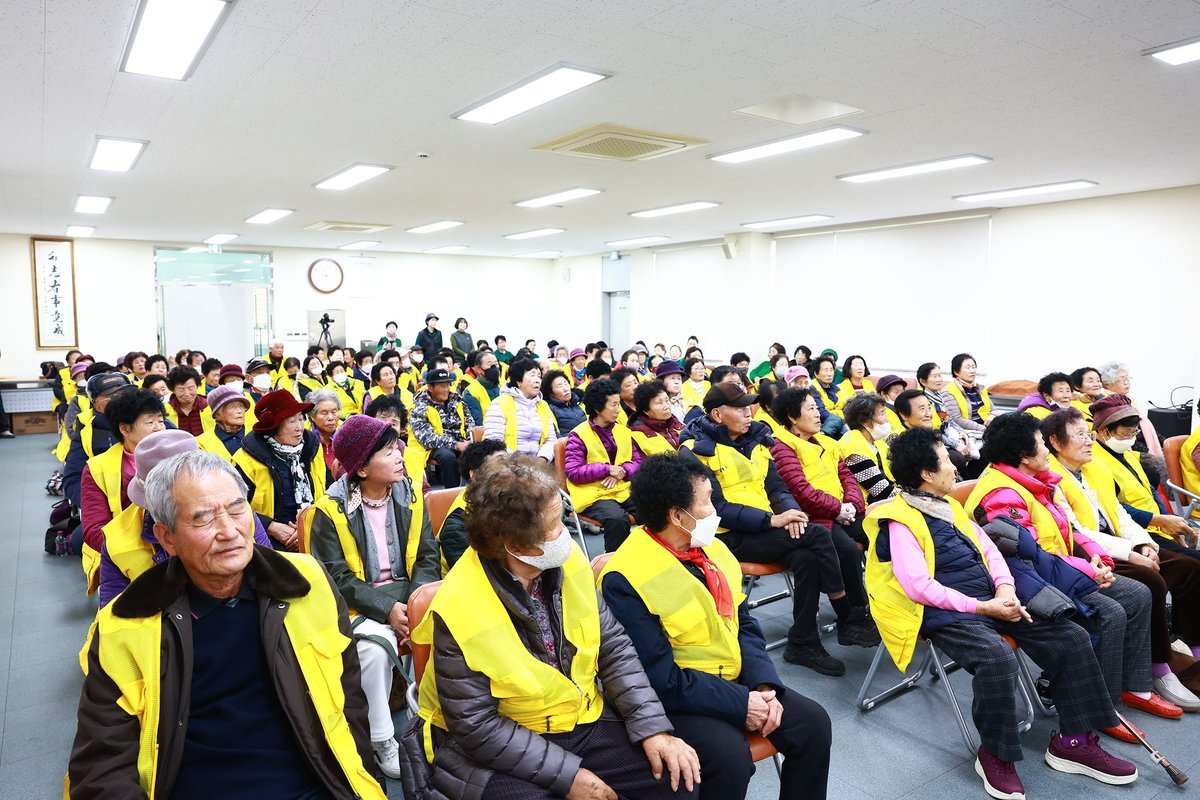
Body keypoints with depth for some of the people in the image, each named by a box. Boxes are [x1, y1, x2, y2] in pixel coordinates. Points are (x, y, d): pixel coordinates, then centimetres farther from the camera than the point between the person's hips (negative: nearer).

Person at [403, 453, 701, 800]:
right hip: (496, 746, -4)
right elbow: (477, 726, -19)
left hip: (583, 722, 5)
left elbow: (613, 646, -2)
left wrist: (653, 727, -11)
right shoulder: (460, 610, -24)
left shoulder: (565, 560, -10)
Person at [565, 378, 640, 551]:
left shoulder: (623, 431, 14)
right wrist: (607, 469, -14)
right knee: (617, 518, -35)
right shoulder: (578, 435, -4)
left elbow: (637, 460, 14)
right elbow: (573, 472, -9)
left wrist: (621, 472, -8)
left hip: (624, 490, 5)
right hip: (594, 496, -5)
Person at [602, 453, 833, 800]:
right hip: (676, 698, -7)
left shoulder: (713, 548, 3)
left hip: (734, 680, 7)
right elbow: (661, 678, -22)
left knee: (813, 723, -4)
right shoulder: (626, 579, -22)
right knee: (731, 755, -29)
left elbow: (744, 625, 8)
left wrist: (764, 685, -8)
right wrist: (739, 703, -20)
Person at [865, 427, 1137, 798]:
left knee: (1072, 638, -2)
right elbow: (918, 586, -20)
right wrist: (981, 607, -19)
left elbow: (987, 547, 15)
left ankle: (1073, 740, 10)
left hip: (990, 602, 9)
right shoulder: (900, 520, -12)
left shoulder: (949, 506, 16)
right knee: (998, 659, -34)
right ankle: (995, 754, -10)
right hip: (945, 614, -9)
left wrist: (1005, 588, -5)